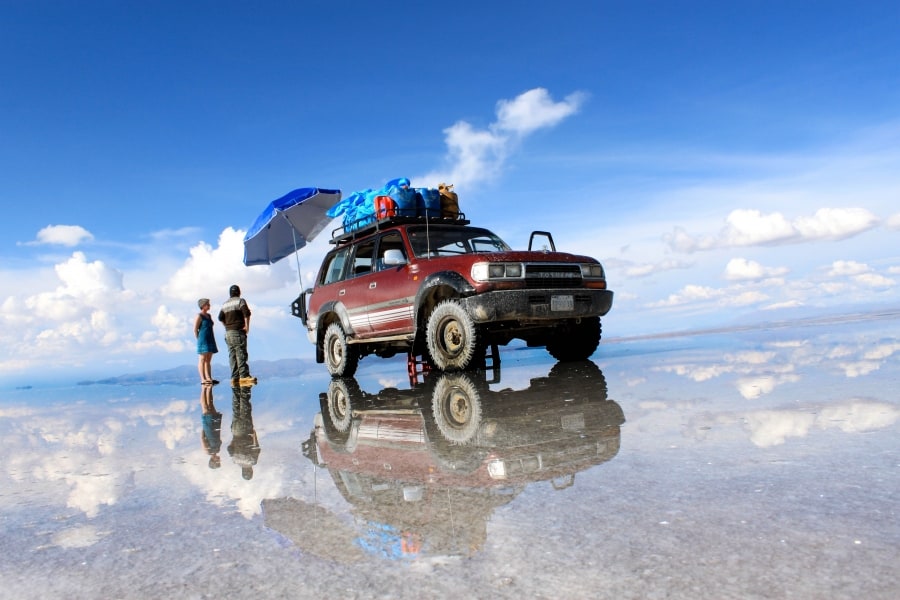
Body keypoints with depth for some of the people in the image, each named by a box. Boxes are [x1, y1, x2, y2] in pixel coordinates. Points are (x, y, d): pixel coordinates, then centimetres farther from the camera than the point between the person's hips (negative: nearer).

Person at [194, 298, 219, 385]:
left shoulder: (209, 316, 16)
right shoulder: (199, 316, -7)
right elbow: (195, 330, -10)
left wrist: (213, 341, 15)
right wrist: (199, 340, -10)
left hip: (210, 340, 8)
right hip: (203, 340, -8)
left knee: (208, 360, 8)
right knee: (202, 360, -7)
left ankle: (209, 378, 9)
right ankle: (203, 379, -8)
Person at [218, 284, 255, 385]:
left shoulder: (225, 304, 18)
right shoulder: (240, 301, -1)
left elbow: (220, 317, 11)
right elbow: (246, 313, -16)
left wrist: (227, 326, 14)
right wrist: (247, 326, -12)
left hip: (228, 333, 6)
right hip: (238, 331, -6)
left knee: (232, 355, 5)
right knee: (241, 354, -10)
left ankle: (234, 378, 2)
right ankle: (244, 376, -17)